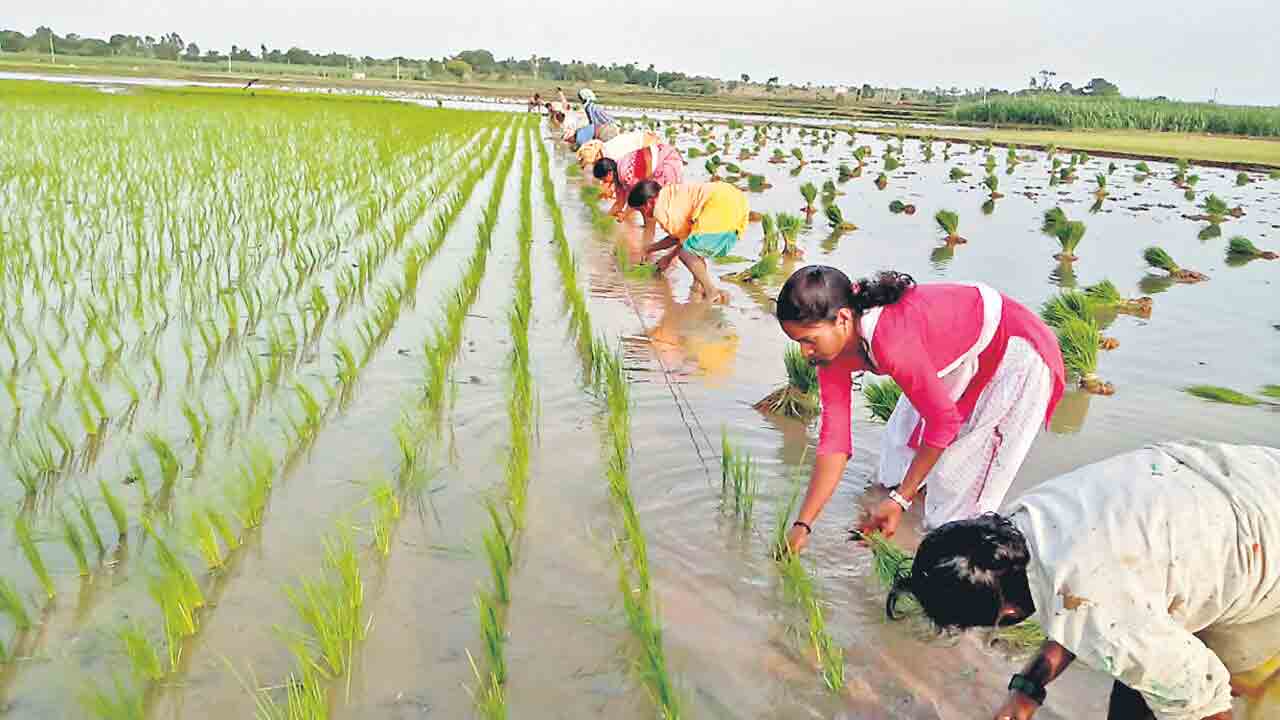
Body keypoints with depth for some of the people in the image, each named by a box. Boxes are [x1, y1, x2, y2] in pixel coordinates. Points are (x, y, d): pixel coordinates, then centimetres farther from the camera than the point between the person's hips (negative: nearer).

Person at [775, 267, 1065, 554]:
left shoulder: (893, 343, -39)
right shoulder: (833, 348, -14)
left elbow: (944, 420, -27)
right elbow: (834, 439, -13)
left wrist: (901, 499, -19)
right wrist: (802, 526, -15)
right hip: (960, 357, 8)